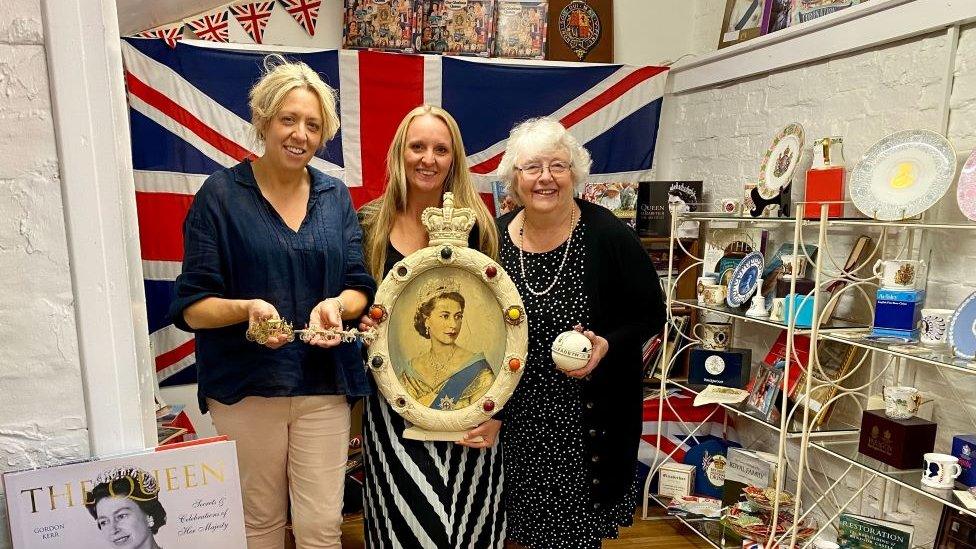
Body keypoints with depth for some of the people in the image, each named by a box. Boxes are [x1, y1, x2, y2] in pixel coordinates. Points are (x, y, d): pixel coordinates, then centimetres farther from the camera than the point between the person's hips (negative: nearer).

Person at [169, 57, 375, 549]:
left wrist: (336, 306, -17)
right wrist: (248, 309, -24)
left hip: (324, 385, 2)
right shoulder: (220, 194, -3)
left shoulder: (335, 196, 6)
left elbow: (360, 288, 5)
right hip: (245, 387, -2)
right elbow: (192, 305, -5)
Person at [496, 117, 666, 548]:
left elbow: (651, 314, -4)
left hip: (587, 418, -3)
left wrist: (607, 345, -22)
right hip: (518, 414, 3)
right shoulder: (495, 238, -3)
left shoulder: (607, 235, -14)